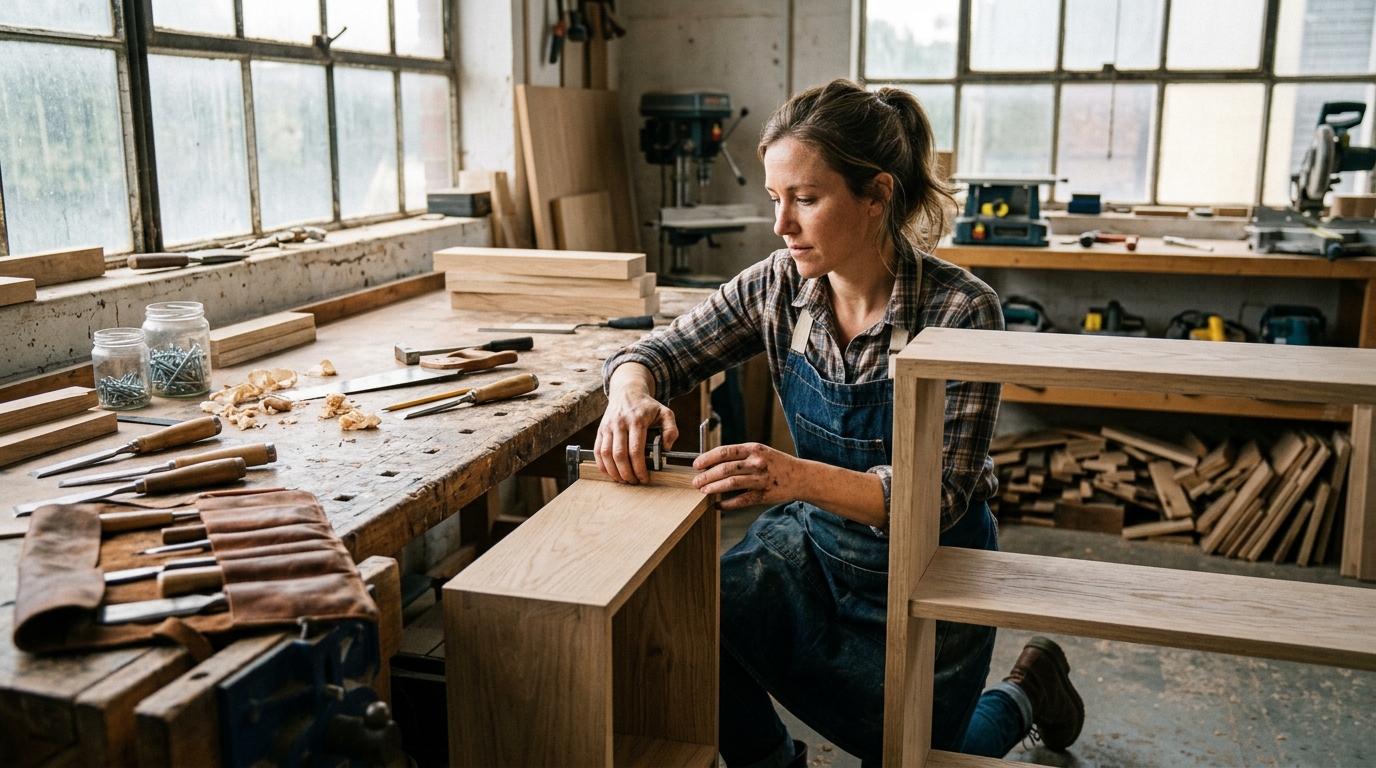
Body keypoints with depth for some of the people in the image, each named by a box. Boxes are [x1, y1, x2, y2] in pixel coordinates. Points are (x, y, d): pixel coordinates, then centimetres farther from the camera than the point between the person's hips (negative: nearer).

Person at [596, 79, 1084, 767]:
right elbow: (658, 352, -3)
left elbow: (941, 496, -26)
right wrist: (632, 390, -28)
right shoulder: (779, 285, -12)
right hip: (816, 543, 4)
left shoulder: (960, 312, -25)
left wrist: (799, 476, -42)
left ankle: (1024, 693, 38)